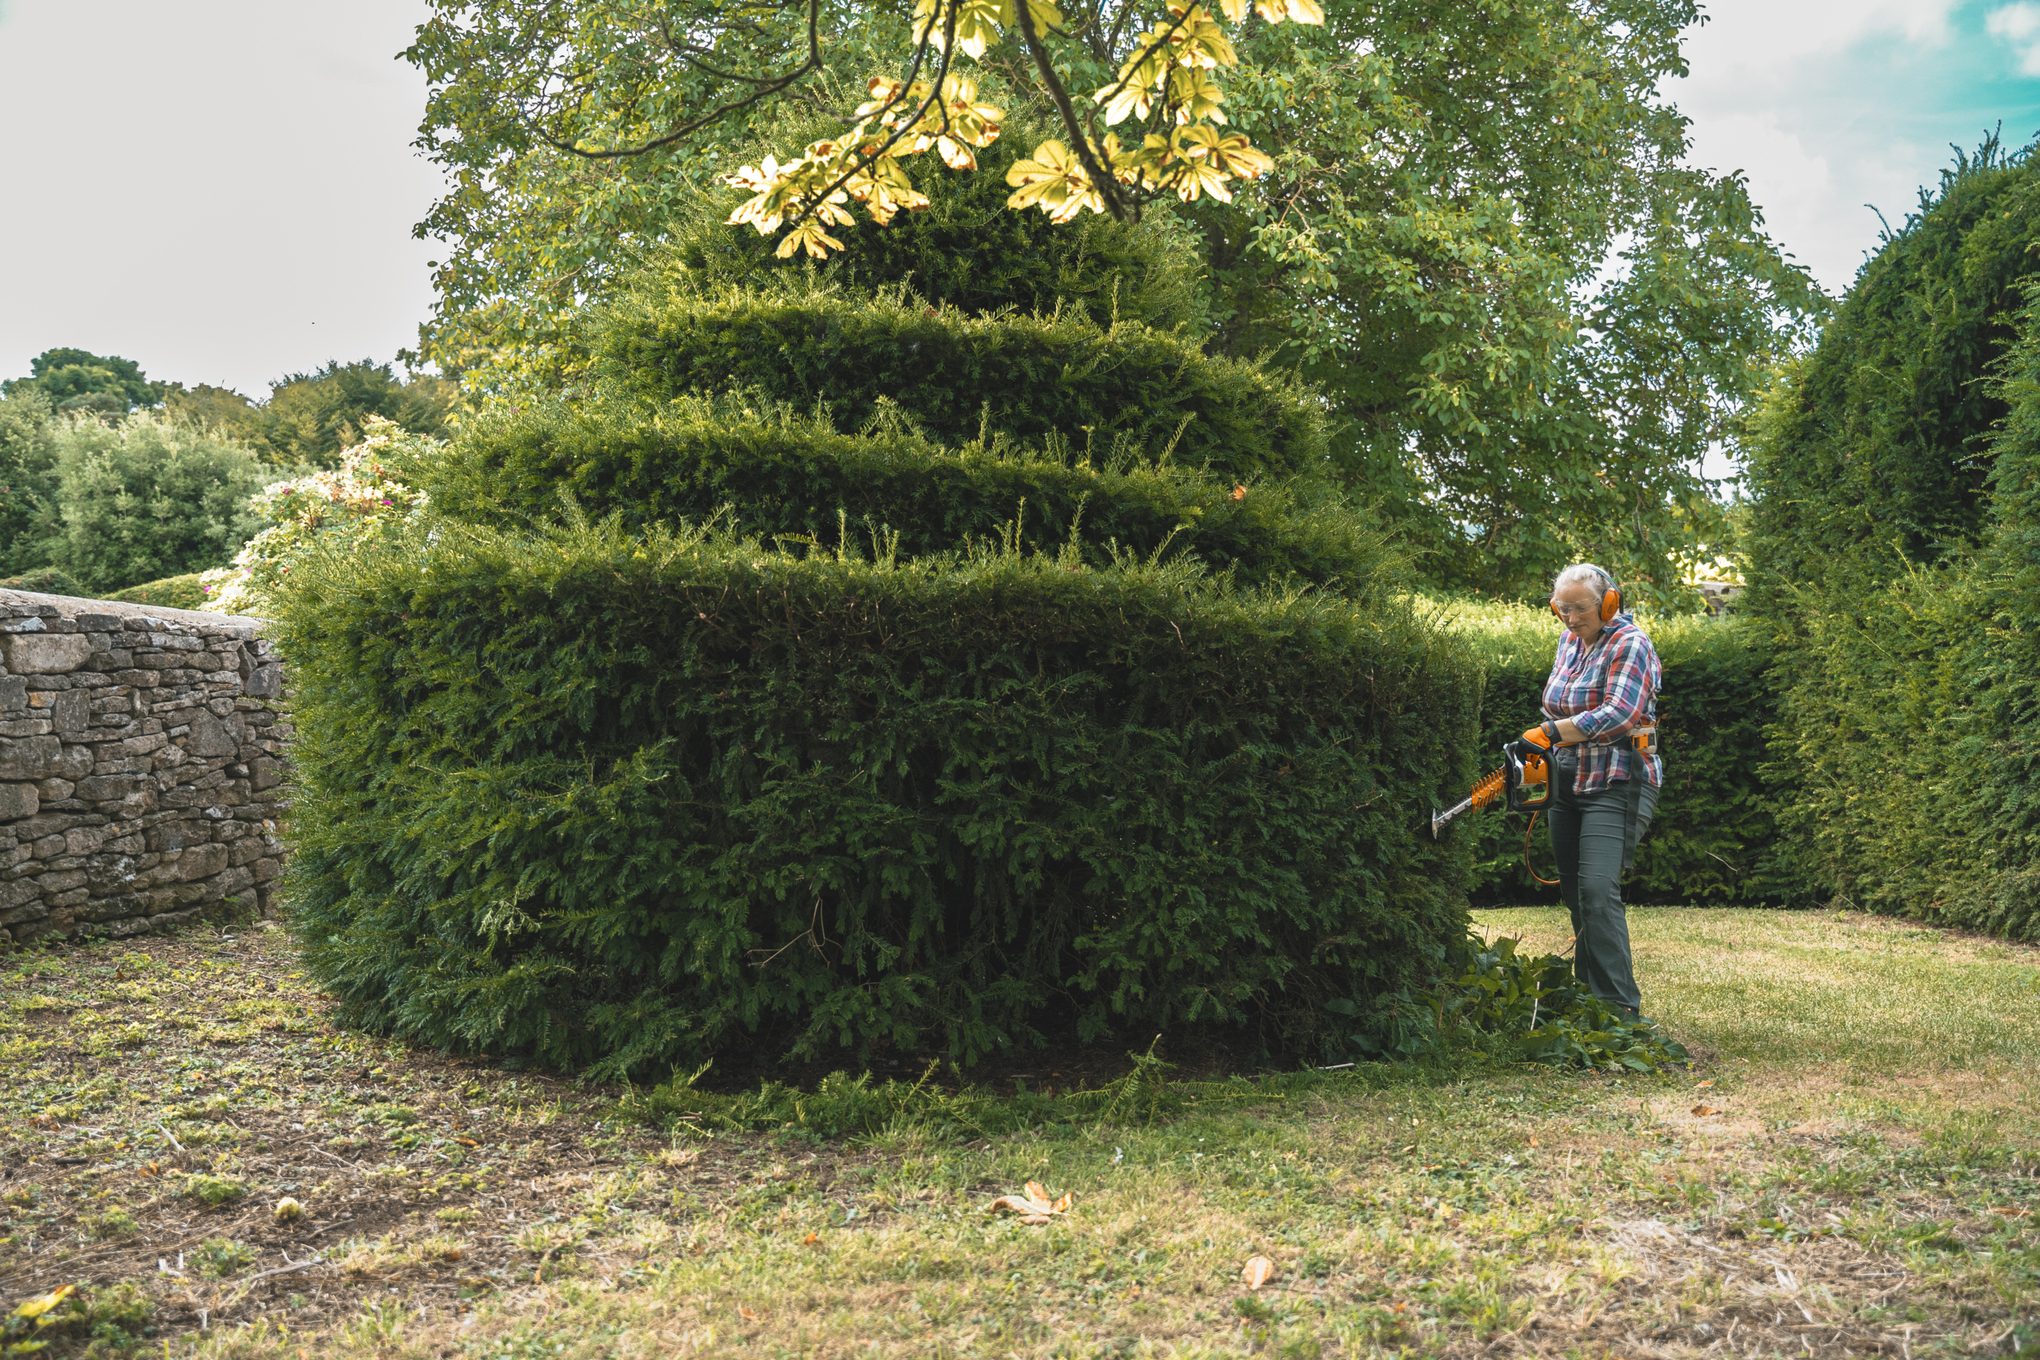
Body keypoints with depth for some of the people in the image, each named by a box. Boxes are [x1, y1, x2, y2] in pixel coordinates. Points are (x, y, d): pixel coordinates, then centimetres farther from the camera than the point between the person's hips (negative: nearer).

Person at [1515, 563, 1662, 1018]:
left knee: (1598, 890, -19)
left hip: (1617, 787, -8)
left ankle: (1620, 1009, -18)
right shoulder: (1568, 641, 13)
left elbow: (1619, 714, -25)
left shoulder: (1630, 645, -12)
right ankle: (1589, 994, 21)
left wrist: (1550, 733, -27)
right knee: (1574, 892, 10)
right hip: (1567, 786, 8)